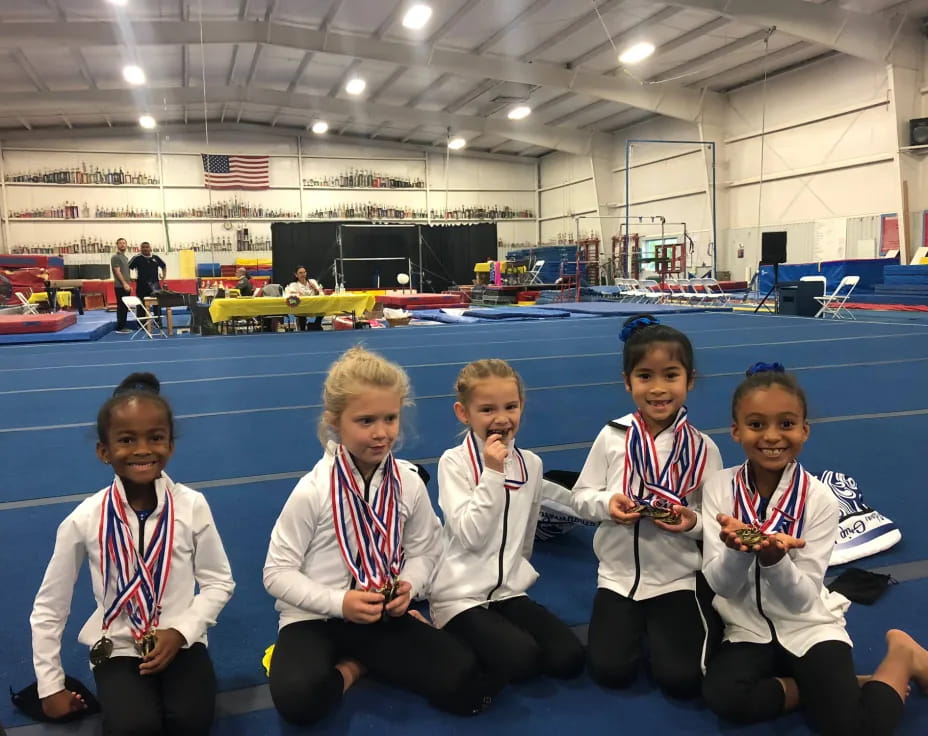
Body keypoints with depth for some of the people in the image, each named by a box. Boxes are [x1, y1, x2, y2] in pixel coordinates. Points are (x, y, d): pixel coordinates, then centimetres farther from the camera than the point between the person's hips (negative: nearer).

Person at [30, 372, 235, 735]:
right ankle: (121, 698, 9)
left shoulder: (192, 506, -13)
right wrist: (51, 687, 3)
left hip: (180, 641, 1)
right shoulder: (84, 520, -12)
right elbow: (48, 607, -1)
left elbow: (218, 582, -2)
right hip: (118, 648, 0)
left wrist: (181, 630, -15)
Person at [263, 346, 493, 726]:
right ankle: (356, 665, 0)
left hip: (384, 617, 3)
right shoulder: (312, 490, -16)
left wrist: (407, 587, -15)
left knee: (468, 687, -12)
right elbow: (277, 572, -11)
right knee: (299, 698, -34)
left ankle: (355, 663, 6)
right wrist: (339, 602, -22)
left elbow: (425, 549, 7)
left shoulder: (409, 482, -5)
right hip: (314, 619, -3)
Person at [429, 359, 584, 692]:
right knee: (521, 659, -24)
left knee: (569, 658, -9)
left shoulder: (531, 463, 4)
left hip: (509, 590, 6)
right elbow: (472, 535, -20)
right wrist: (493, 473, -24)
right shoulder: (453, 462, -11)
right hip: (460, 596, -5)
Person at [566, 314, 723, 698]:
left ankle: (660, 624, 22)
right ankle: (636, 620, 25)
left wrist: (694, 523, -23)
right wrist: (606, 503, -20)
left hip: (677, 578, -1)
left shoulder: (702, 448, -8)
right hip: (619, 575, 1)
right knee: (610, 671, -5)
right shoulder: (612, 437, -7)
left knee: (681, 679, -8)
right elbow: (579, 497, 1)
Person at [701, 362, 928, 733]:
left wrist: (775, 559, -35)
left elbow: (803, 599, -14)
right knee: (722, 696, -25)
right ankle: (842, 686, -2)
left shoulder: (819, 498, -12)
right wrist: (737, 550, -32)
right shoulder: (719, 487, -9)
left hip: (809, 628, -1)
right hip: (750, 629, 2)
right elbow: (720, 584, -11)